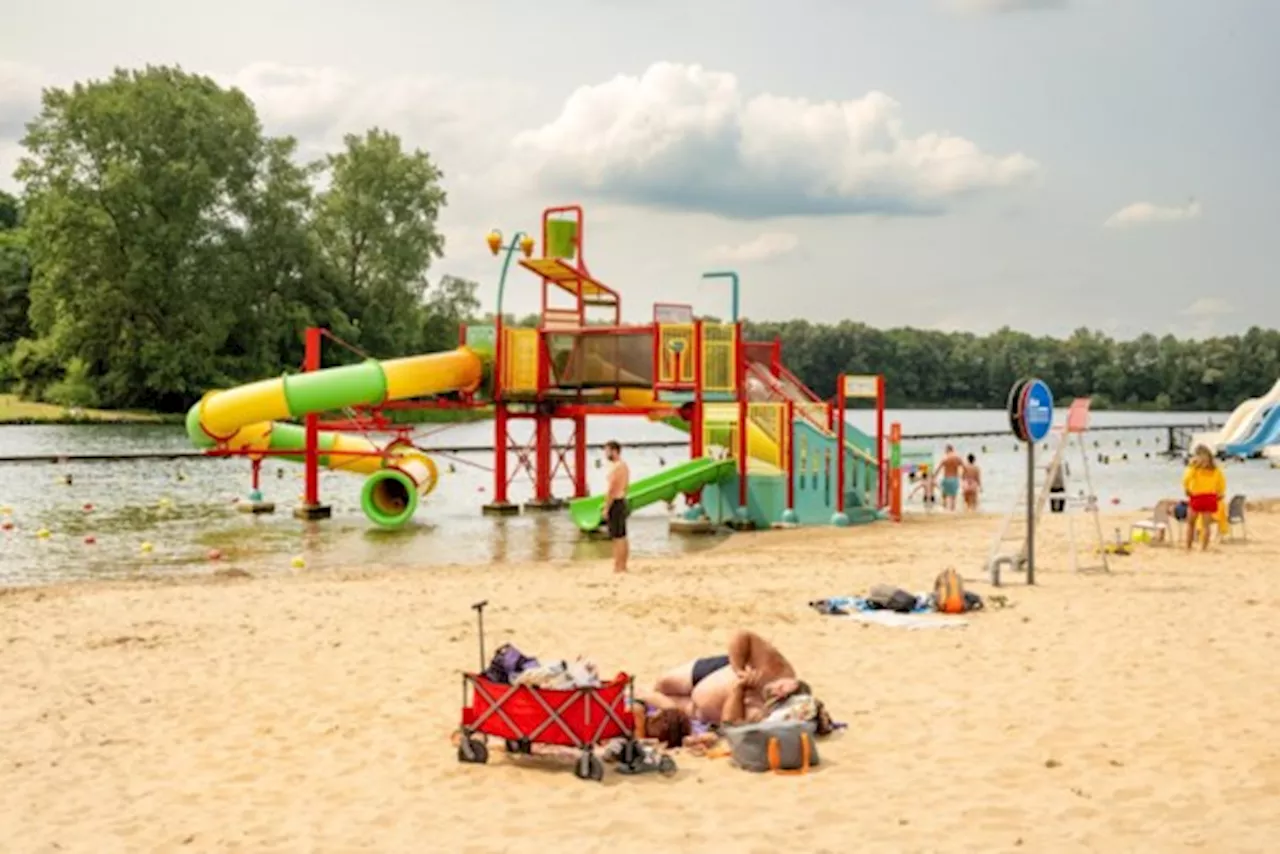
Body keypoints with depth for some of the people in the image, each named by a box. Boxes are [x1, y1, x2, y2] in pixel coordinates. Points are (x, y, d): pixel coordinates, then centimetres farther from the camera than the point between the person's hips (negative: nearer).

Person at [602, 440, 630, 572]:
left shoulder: (616, 467, -18)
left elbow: (611, 490, -21)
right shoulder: (624, 465, 13)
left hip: (615, 503, -10)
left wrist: (606, 509, -18)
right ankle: (623, 566, 20)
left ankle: (618, 568, -6)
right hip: (623, 501, 10)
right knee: (622, 537, 14)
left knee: (618, 538, -7)